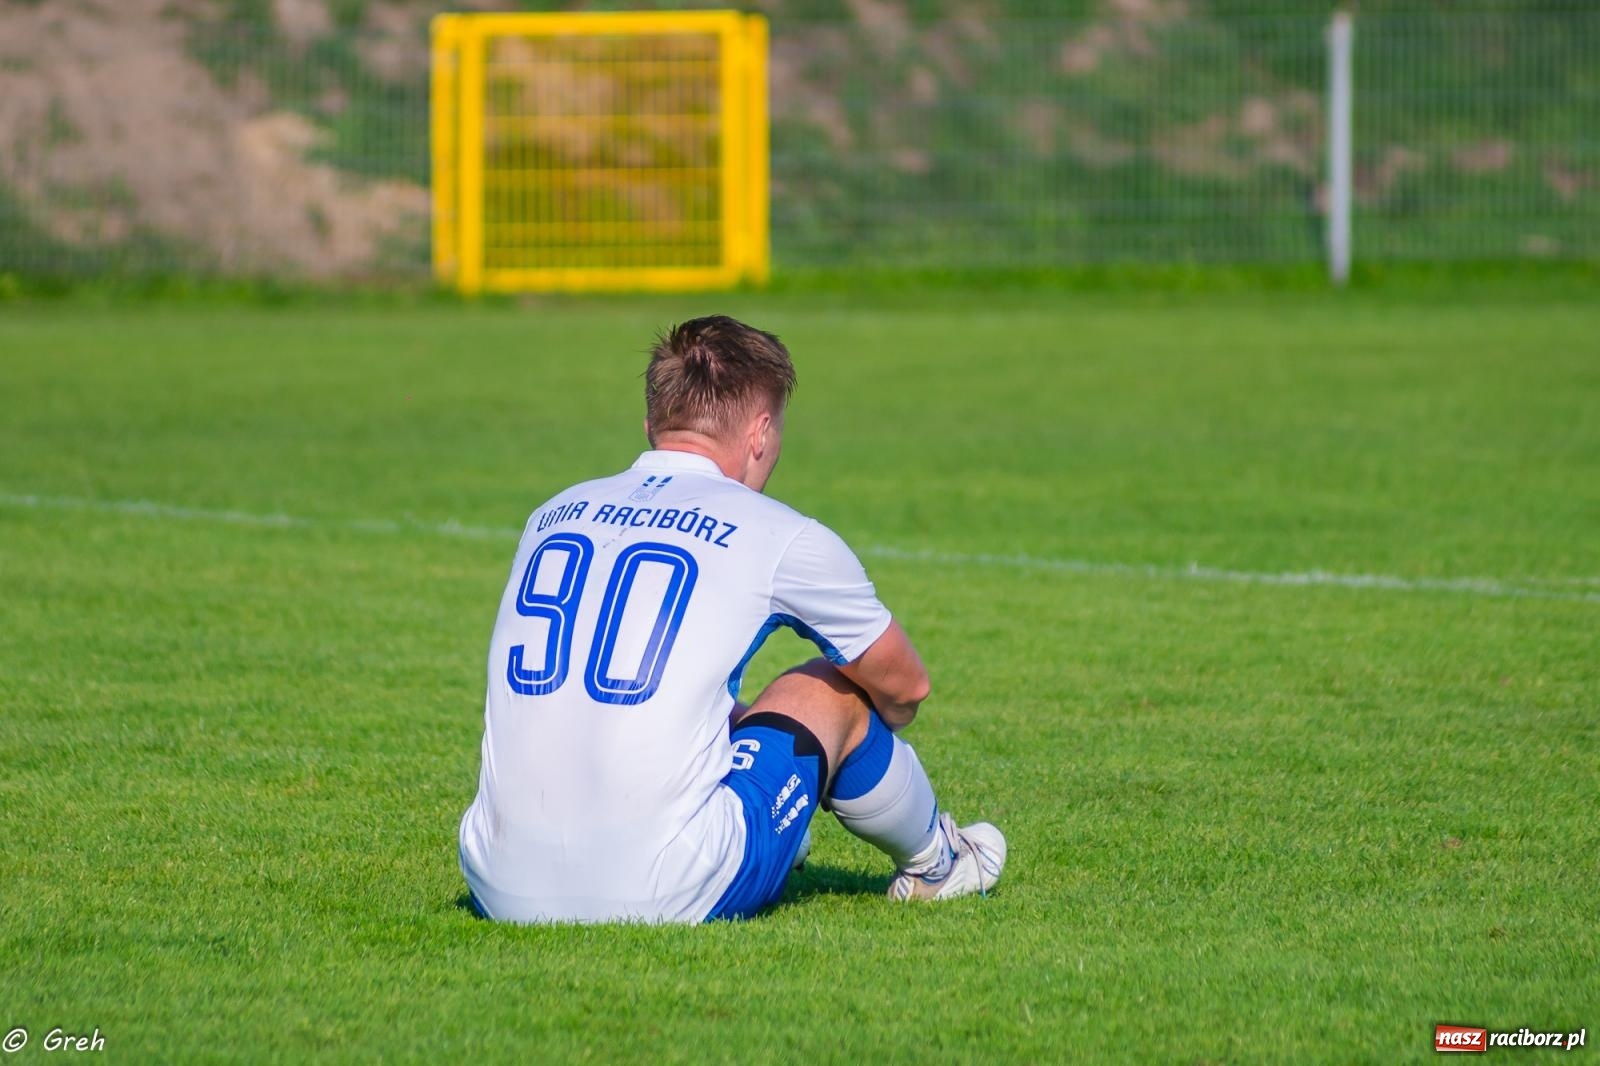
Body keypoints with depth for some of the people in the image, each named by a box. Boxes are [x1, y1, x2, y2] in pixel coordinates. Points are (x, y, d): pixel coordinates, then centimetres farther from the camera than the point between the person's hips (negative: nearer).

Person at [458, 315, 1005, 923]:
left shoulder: (553, 516, 15)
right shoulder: (782, 537, 2)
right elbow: (904, 688, 21)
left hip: (502, 893, 5)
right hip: (665, 898, -5)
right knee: (837, 689, 17)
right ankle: (933, 863, 43)